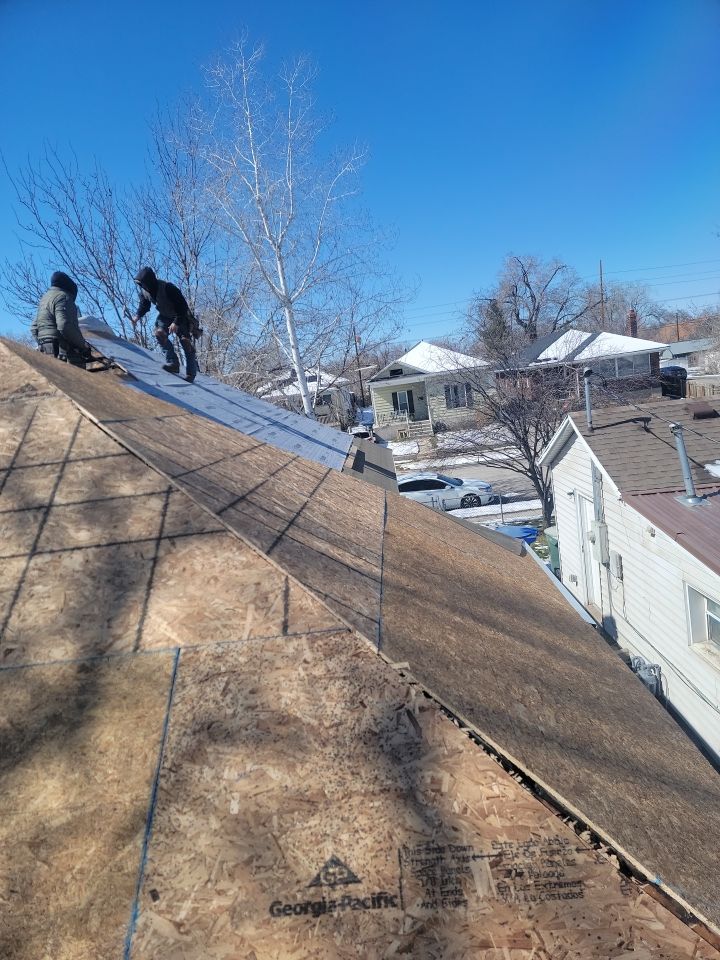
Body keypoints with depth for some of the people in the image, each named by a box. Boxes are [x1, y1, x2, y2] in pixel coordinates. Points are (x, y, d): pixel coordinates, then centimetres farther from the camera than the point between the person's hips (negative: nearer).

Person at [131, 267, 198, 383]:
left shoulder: (168, 288, -33)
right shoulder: (144, 290, -12)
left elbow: (182, 306, -28)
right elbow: (144, 304, 7)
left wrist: (177, 323, -33)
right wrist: (137, 316, -11)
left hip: (181, 316, -6)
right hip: (164, 316, 6)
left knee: (185, 340, -14)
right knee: (159, 333, -19)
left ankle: (191, 374, -9)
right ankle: (173, 362, -18)